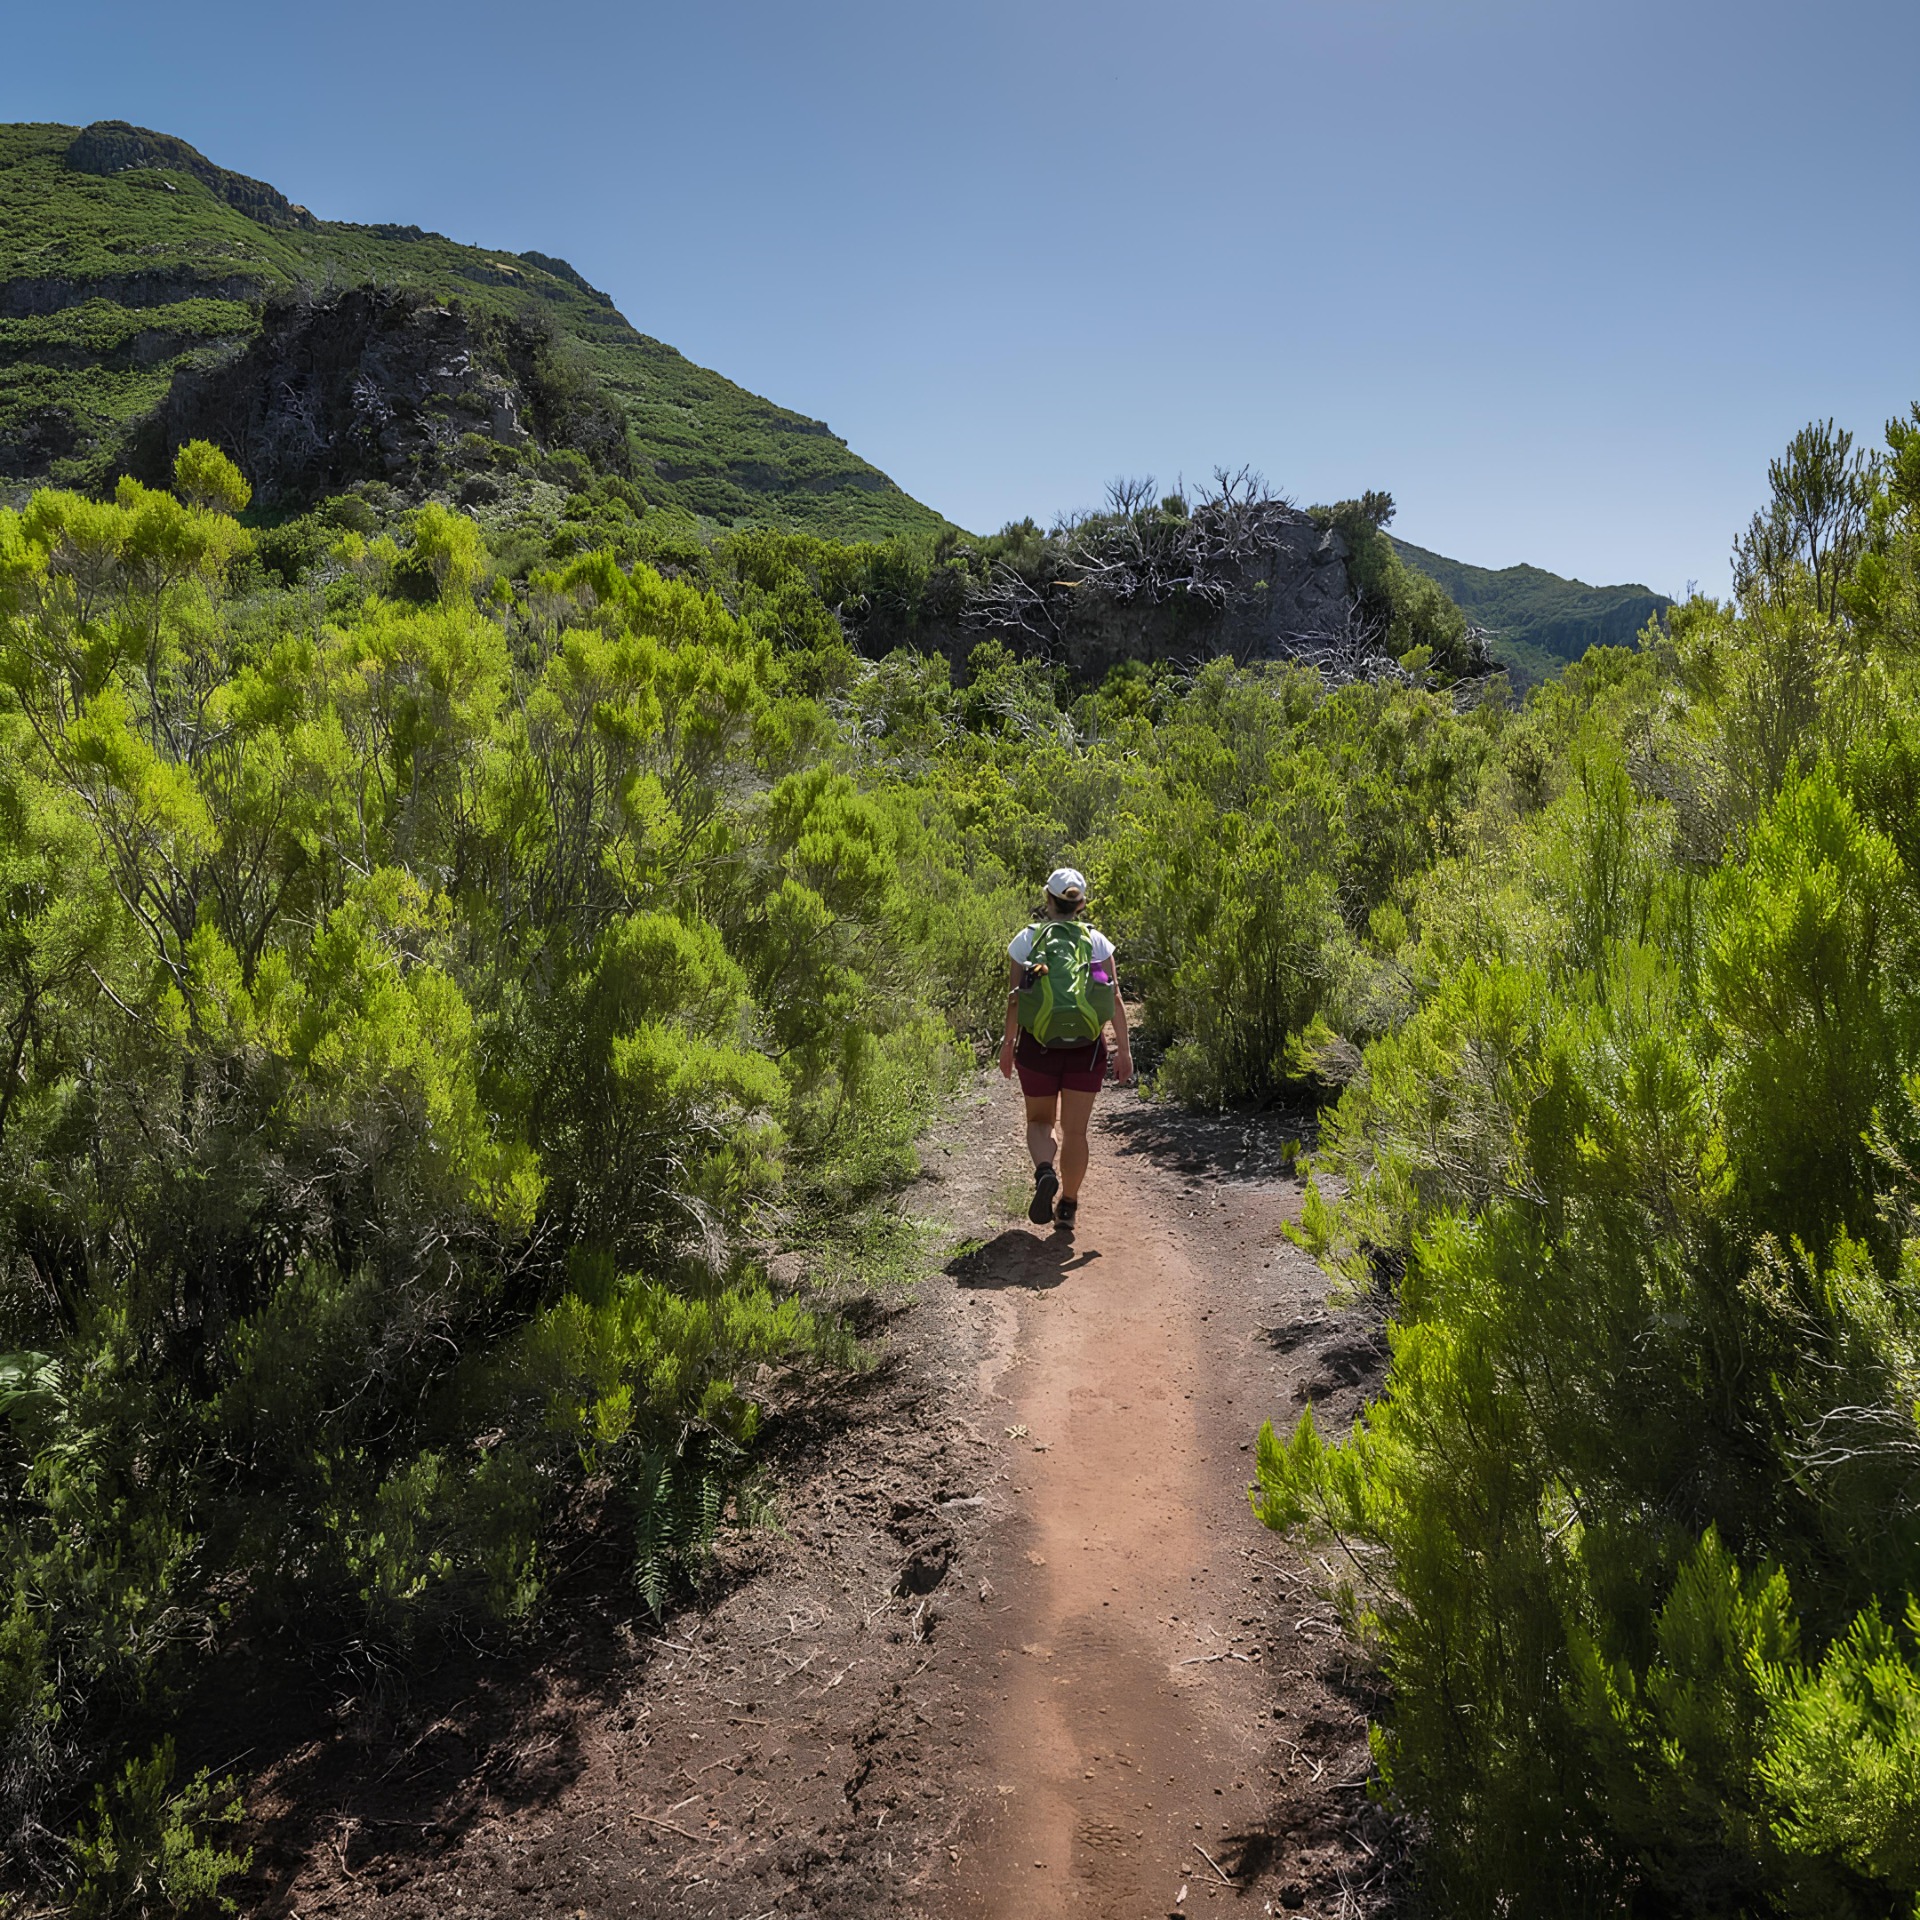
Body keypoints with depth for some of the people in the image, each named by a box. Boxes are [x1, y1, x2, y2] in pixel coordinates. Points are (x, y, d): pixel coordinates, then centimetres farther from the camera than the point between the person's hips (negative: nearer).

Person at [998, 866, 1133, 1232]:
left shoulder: (1026, 939, 0)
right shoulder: (1096, 940, 2)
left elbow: (1014, 997, -2)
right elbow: (1115, 999, -1)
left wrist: (1008, 1042, 9)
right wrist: (1123, 1049, 5)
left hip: (1038, 1043, -1)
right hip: (1086, 1045, 1)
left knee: (1039, 1120, 16)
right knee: (1075, 1129, 11)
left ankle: (1044, 1172, -13)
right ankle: (1068, 1205, 15)